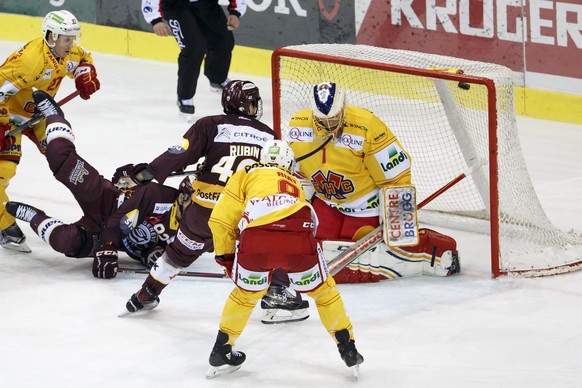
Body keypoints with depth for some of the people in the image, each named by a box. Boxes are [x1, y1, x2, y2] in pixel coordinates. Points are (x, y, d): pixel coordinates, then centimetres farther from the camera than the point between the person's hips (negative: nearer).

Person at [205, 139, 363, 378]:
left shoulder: (247, 174, 30)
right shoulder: (294, 183, 40)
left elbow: (221, 219, 21)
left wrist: (226, 258, 34)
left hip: (255, 241, -1)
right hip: (298, 238, 1)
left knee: (245, 294, 27)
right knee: (323, 290, 28)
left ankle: (221, 353, 32)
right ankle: (348, 349, 30)